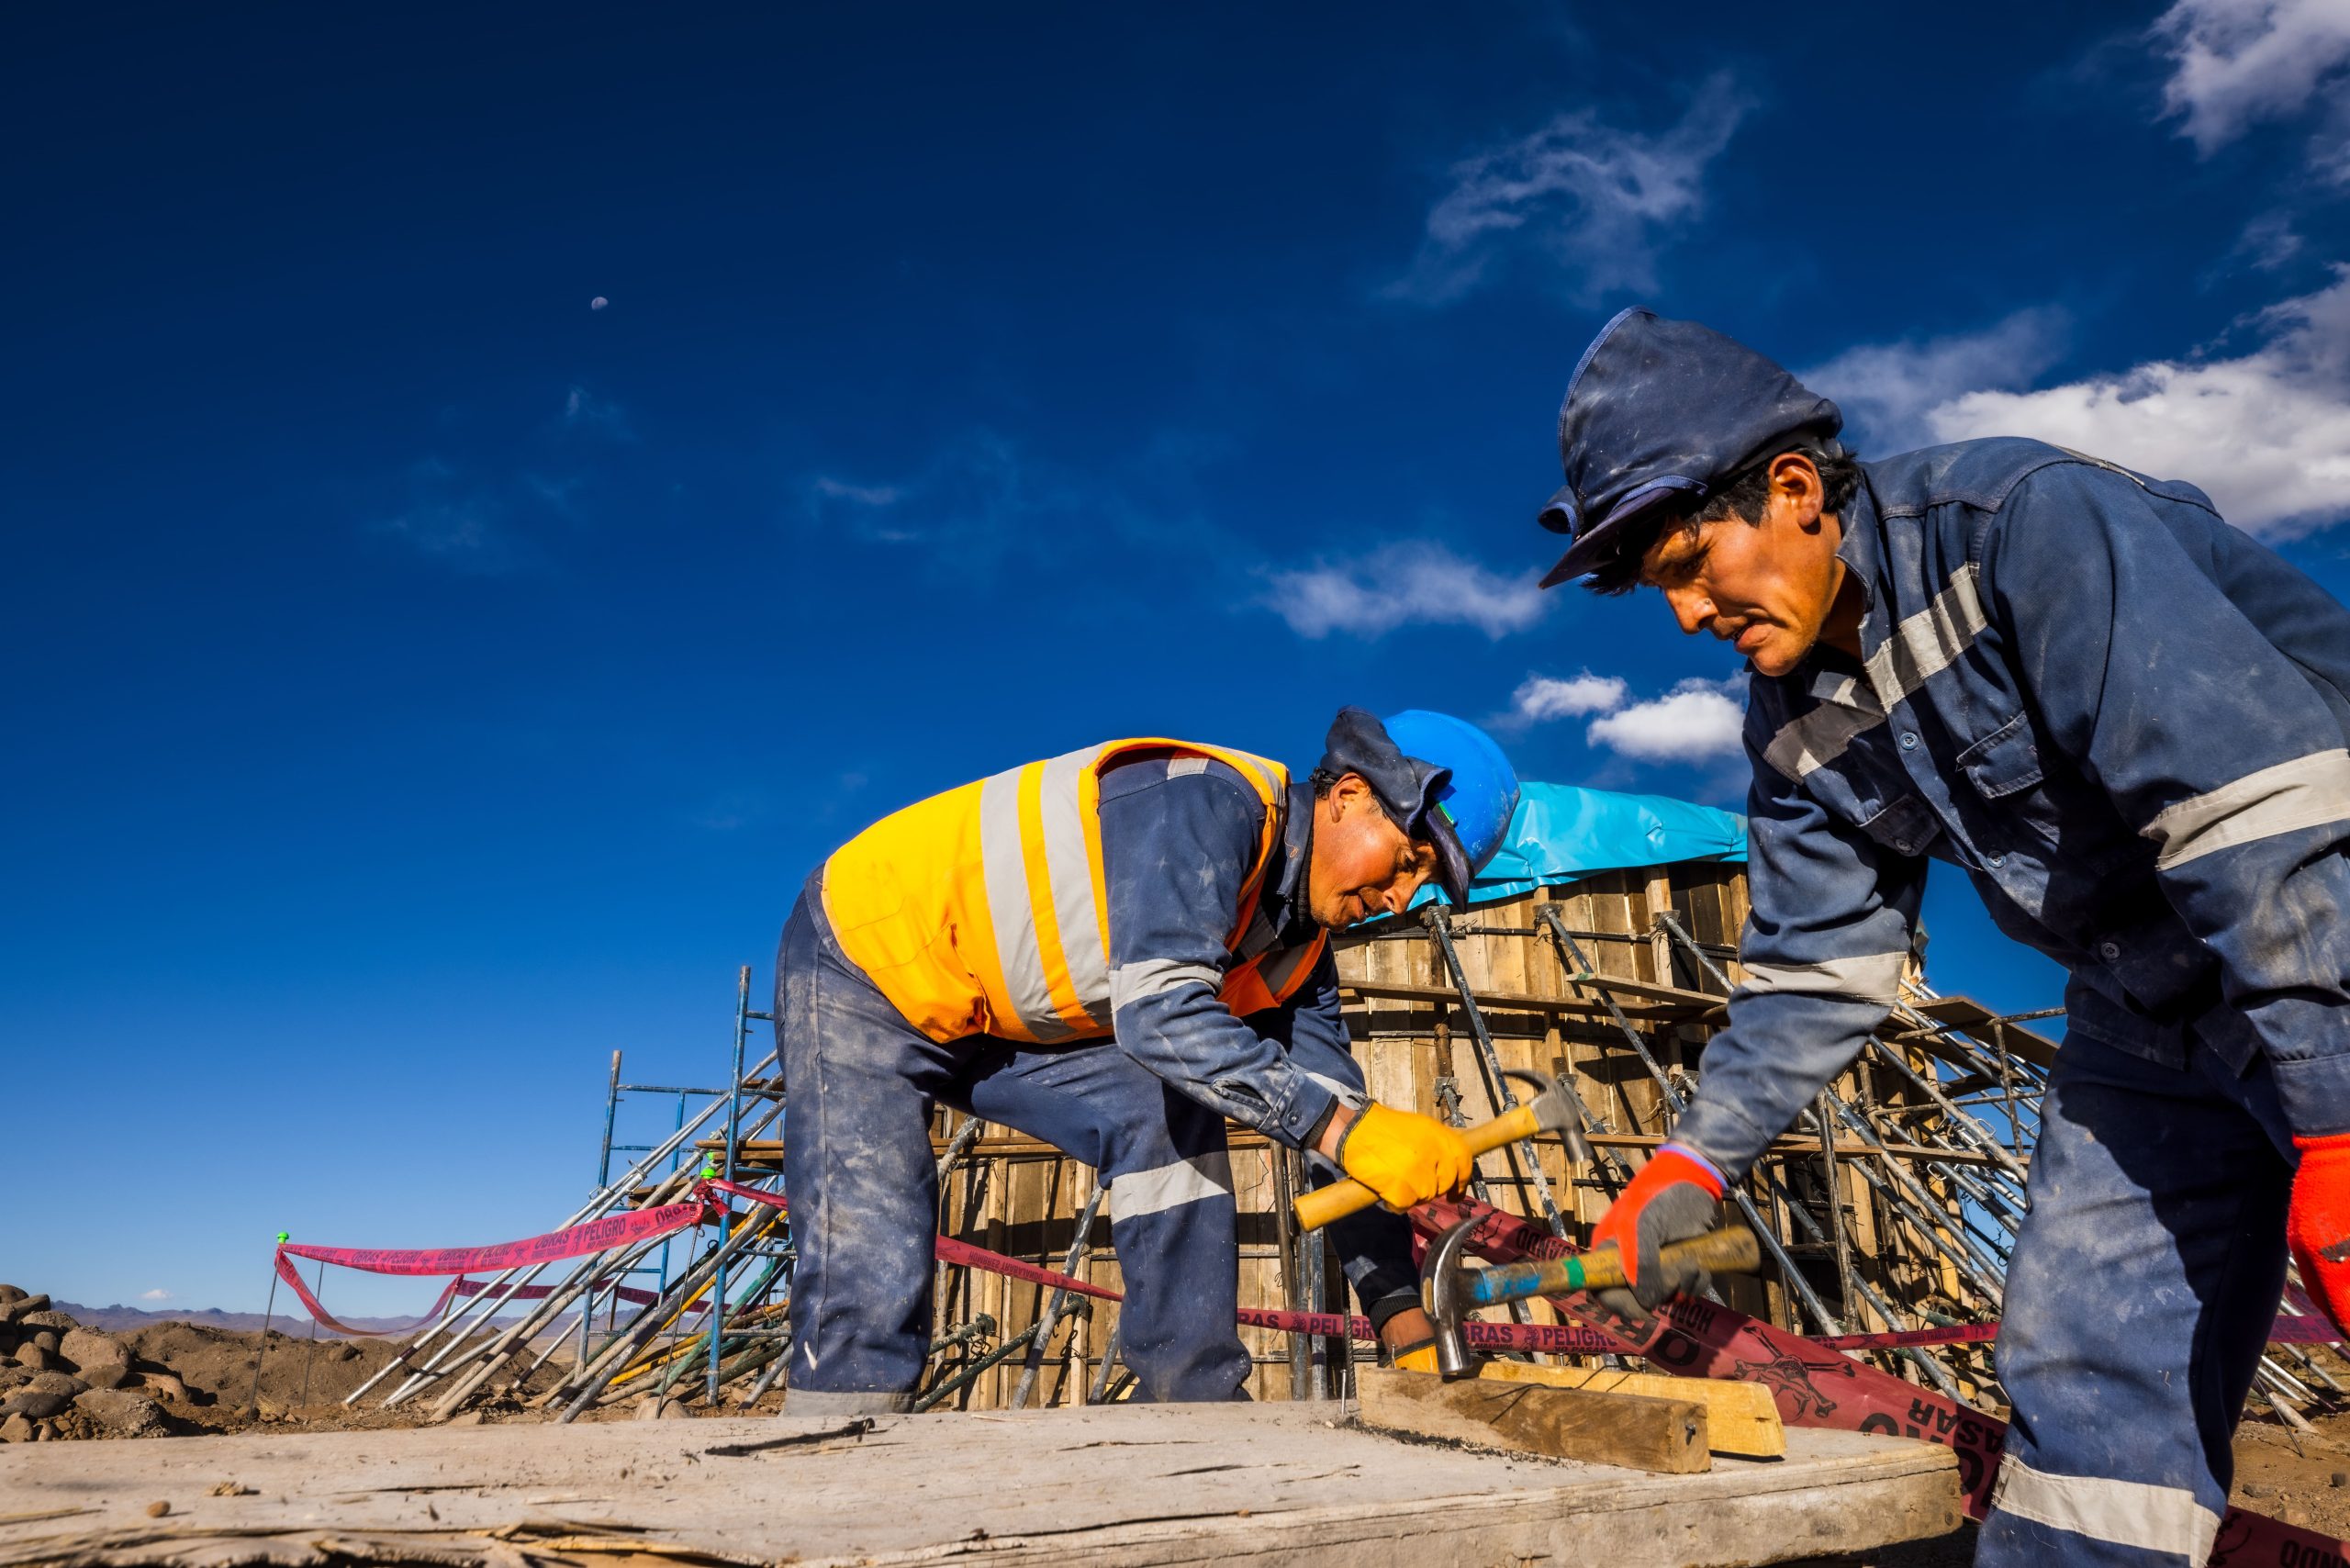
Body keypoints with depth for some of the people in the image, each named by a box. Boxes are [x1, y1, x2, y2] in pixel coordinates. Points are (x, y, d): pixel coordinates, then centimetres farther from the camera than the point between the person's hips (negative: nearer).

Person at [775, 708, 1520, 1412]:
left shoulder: (1297, 947, -2)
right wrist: (1342, 1127, -43)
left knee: (1172, 1118, -9)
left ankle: (1203, 1405, -2)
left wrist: (1410, 1330, -6)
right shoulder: (1206, 802, -28)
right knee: (868, 1285, -16)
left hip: (996, 1017, 7)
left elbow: (1330, 1093, -2)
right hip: (861, 962, -7)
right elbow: (1161, 1014, -39)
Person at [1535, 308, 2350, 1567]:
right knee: (2083, 1365, 4)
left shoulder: (2026, 523, -24)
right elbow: (1817, 965, 4)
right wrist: (1698, 1161, -2)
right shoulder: (1794, 724, -1)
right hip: (2152, 1012, 6)